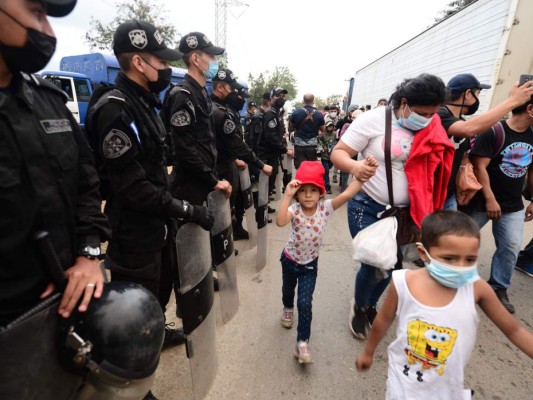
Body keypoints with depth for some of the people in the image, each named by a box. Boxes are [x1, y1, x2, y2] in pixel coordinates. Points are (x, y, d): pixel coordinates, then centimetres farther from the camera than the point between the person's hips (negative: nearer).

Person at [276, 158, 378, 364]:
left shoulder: (325, 207, -22)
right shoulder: (294, 210, -26)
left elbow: (348, 193, -33)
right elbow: (280, 222, -48)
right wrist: (287, 195, -53)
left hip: (310, 263, 0)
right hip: (290, 259, 1)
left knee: (305, 303, -5)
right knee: (288, 289, 28)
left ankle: (302, 343, 13)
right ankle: (288, 309, 62)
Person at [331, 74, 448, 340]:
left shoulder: (432, 131, 1)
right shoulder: (373, 120, -14)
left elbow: (435, 168, 12)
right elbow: (338, 153, -15)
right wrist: (355, 166, -37)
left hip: (404, 213, 5)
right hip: (368, 208, -5)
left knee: (392, 265, 15)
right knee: (373, 266, -4)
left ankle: (370, 305, 44)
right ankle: (359, 308, 29)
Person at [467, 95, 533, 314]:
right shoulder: (493, 132, -15)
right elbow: (479, 167, -19)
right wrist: (490, 199, -22)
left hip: (513, 205, 6)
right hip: (483, 201, -6)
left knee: (511, 247, 6)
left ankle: (498, 288, 20)